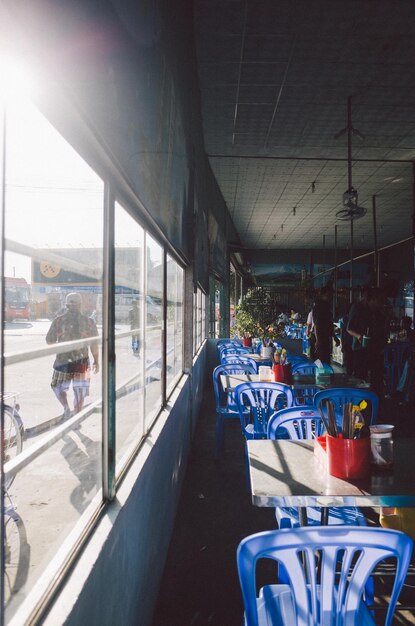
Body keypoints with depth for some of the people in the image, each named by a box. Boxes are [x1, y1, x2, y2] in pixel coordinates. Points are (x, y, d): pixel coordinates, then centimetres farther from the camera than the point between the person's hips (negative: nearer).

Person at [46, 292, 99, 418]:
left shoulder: (58, 321, -4)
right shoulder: (89, 321, -3)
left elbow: (49, 340, 1)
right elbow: (94, 344, -1)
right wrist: (96, 361, 8)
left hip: (63, 360, 0)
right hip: (82, 361, 1)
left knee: (58, 386, 20)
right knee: (79, 390, 10)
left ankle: (66, 408, 1)